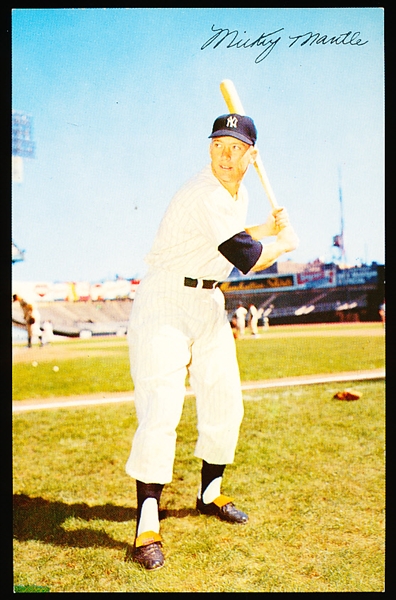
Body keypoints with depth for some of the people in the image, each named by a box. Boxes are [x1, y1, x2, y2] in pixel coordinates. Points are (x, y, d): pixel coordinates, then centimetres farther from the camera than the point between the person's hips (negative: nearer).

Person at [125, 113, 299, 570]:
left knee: (226, 406, 11)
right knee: (161, 410, -17)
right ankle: (147, 528, -10)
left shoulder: (239, 194, 9)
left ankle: (210, 494, 32)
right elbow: (247, 260, -25)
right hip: (164, 303, -9)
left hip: (209, 302, 9)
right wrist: (285, 242, -7)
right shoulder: (203, 196, -22)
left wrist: (268, 228, 11)